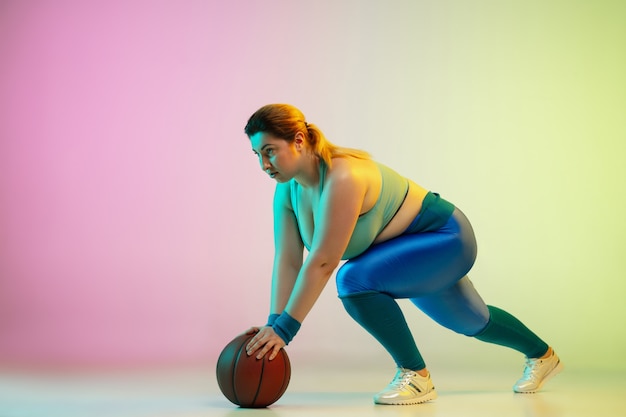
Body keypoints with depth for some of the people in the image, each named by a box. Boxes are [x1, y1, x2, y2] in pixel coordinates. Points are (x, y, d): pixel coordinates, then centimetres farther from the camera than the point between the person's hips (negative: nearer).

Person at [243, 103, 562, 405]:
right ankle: (542, 355, 56)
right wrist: (273, 323, -20)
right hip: (412, 247, 9)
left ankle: (416, 376, -13)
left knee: (355, 278, -31)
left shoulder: (341, 177, -37)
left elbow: (322, 262, -40)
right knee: (472, 322, 28)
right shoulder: (288, 189, -11)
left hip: (446, 237, -9)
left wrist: (284, 329, -38)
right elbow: (287, 260, -13)